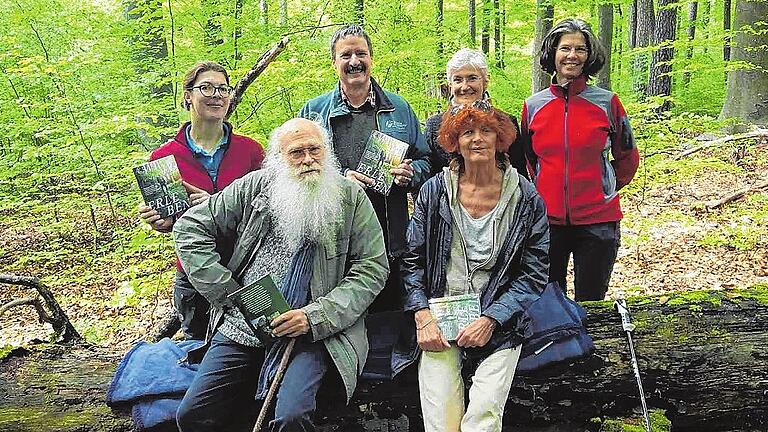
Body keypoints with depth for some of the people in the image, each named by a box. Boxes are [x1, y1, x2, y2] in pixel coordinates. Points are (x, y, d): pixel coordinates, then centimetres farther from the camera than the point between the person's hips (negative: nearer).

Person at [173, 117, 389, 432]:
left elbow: (372, 268, -2)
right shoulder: (255, 186, 5)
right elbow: (190, 228, 7)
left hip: (314, 332, -3)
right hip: (240, 329, 3)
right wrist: (227, 293, -2)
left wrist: (316, 317, -14)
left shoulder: (351, 198, 0)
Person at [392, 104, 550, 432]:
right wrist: (423, 316, -6)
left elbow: (534, 273, 1)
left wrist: (491, 319, -9)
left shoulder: (526, 199, 1)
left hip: (498, 323, 0)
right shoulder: (434, 191, 4)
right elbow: (412, 260, 7)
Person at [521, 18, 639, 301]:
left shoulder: (607, 102, -1)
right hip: (547, 220, 2)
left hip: (597, 221, -1)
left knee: (590, 304, 7)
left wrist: (605, 190, 9)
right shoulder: (533, 106, 4)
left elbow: (627, 158, 11)